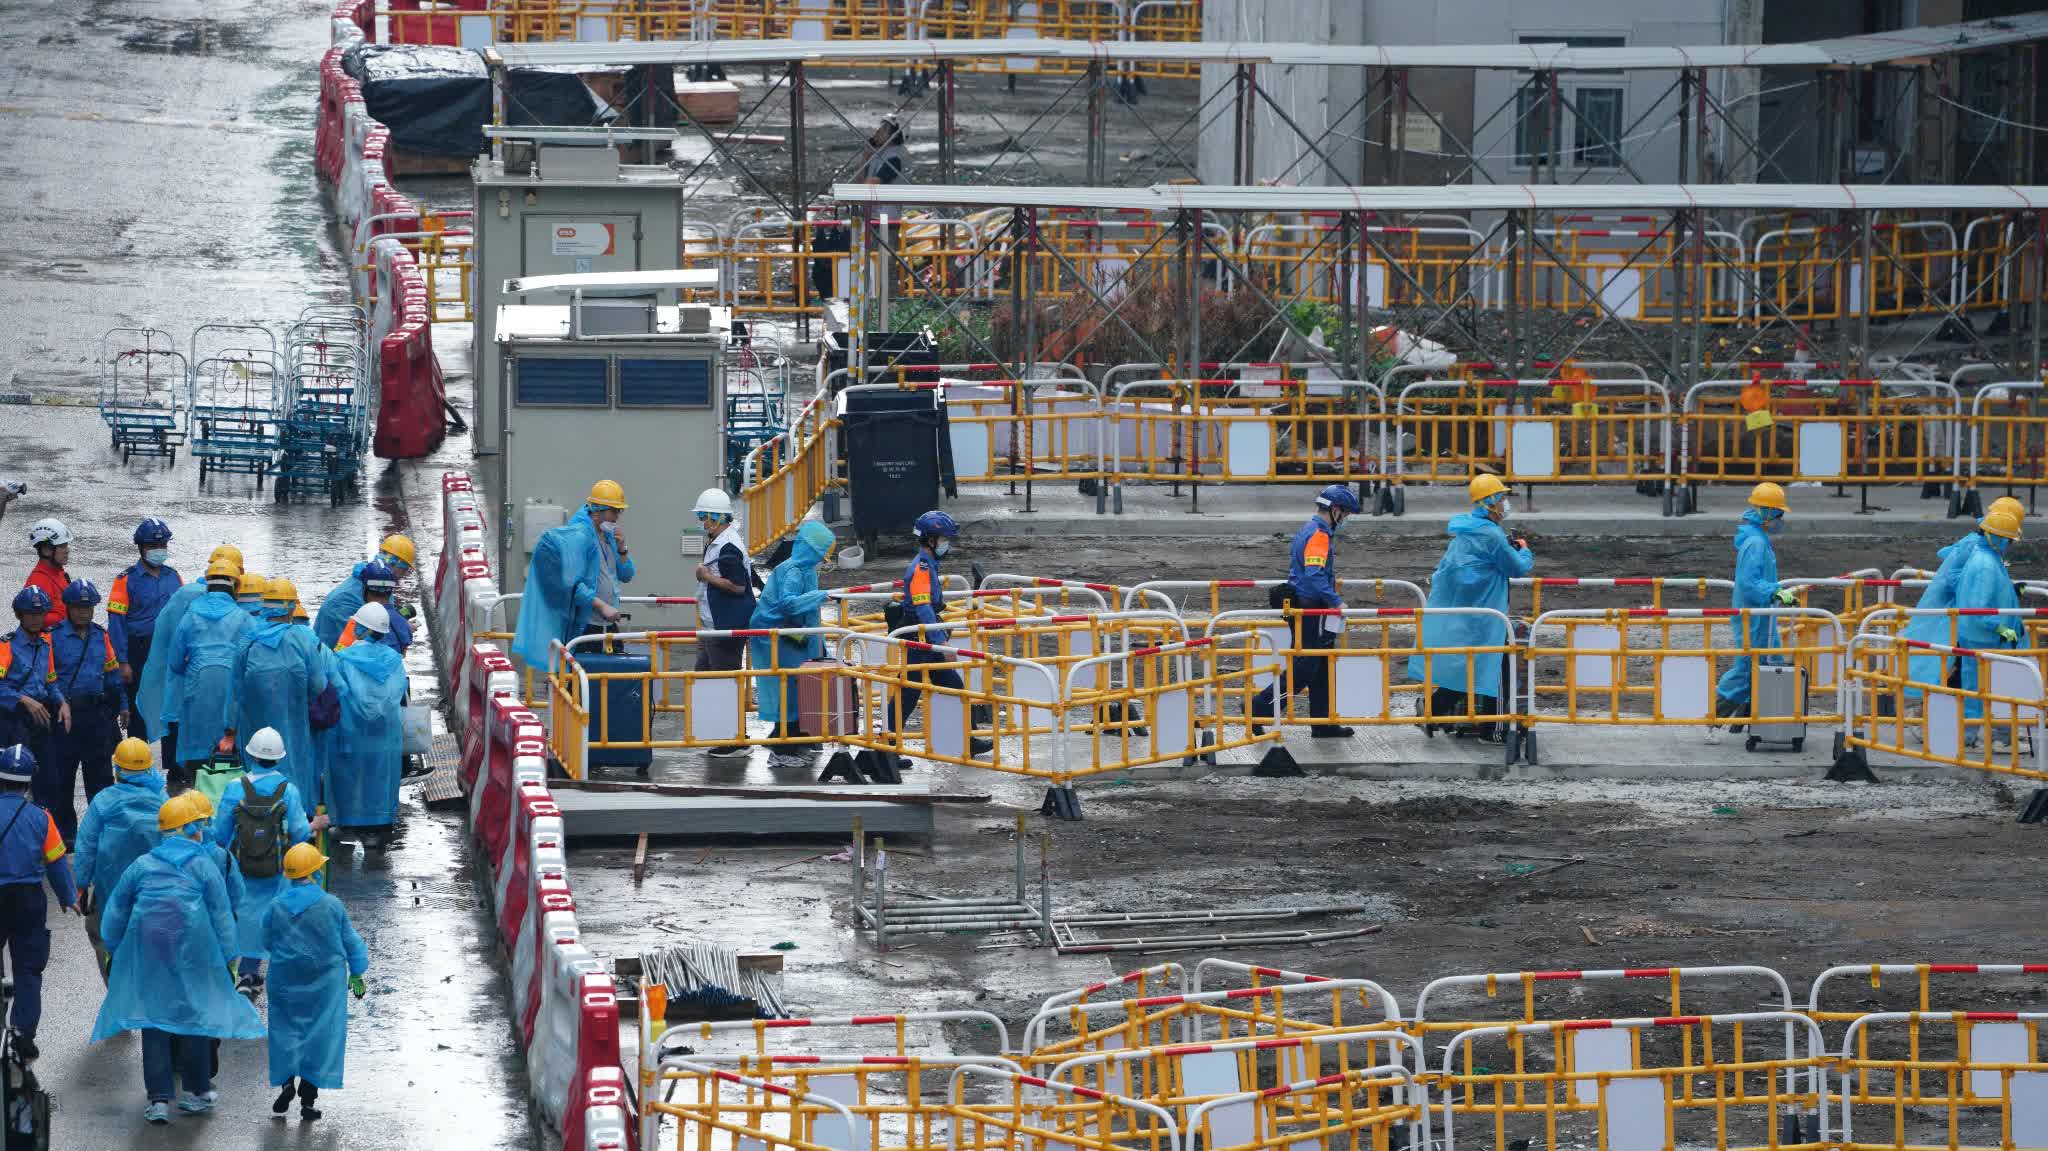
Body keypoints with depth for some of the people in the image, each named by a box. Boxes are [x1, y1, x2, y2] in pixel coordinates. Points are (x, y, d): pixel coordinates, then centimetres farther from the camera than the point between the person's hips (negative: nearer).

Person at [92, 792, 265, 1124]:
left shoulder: (142, 865, 7)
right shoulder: (204, 865, 0)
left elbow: (115, 912, 11)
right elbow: (221, 914, -1)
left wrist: (114, 949, 22)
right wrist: (229, 957, 4)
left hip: (147, 953, 1)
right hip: (193, 953, -1)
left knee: (153, 1020, 3)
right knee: (195, 1015, 12)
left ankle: (159, 1099, -1)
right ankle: (198, 1091, 19)